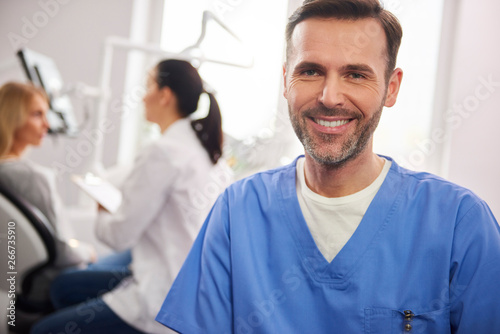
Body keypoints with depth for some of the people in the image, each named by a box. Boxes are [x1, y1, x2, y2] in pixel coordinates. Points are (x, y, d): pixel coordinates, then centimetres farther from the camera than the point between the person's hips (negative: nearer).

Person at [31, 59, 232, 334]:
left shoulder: (163, 152, -19)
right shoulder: (206, 150, 8)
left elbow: (120, 236, -15)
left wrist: (102, 217, 7)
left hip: (163, 300, -9)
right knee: (65, 286, 23)